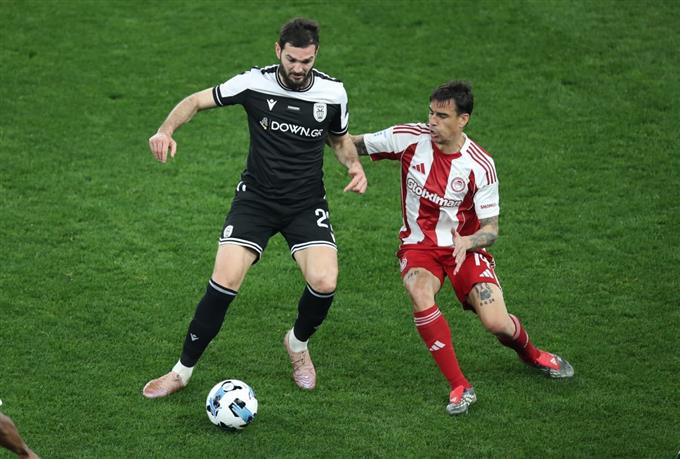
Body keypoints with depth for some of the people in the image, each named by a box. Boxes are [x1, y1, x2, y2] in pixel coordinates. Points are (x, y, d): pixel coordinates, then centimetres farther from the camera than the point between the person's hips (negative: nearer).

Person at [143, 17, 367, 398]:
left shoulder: (333, 93, -5)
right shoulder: (254, 83, -11)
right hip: (256, 198, -1)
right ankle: (182, 371, 1)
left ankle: (299, 343, 16)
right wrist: (167, 130, -19)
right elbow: (197, 101, 0)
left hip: (307, 204, 1)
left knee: (324, 282, -19)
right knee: (225, 281, -16)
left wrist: (355, 165, -6)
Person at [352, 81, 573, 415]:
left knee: (496, 323, -16)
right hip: (419, 246, 1)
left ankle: (529, 353, 25)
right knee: (420, 294, -33)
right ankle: (460, 387, -24)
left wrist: (467, 242, -32)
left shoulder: (480, 165, -14)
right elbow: (355, 144, 2)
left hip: (464, 246, -1)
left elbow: (491, 229, -10)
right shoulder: (410, 138, -11)